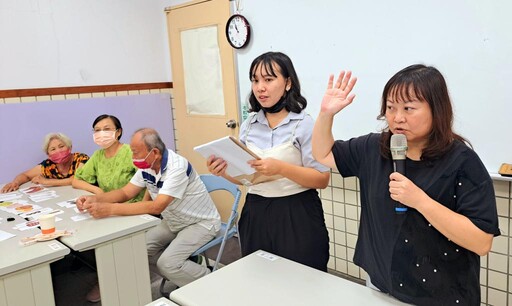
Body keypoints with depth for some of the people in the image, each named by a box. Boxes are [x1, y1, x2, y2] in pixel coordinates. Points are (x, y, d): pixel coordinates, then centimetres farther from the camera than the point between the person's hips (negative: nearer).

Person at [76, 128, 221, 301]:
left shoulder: (177, 167, -30)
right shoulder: (147, 166, -4)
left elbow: (157, 207, -37)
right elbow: (126, 192, 3)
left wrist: (110, 209, -39)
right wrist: (95, 198, -15)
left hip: (201, 222, -8)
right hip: (173, 223, 9)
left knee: (167, 262, -24)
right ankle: (181, 278, 12)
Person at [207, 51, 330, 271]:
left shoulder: (304, 124, -11)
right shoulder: (249, 125, 5)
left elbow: (322, 180, -13)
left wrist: (280, 168, -25)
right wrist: (224, 171, -9)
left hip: (297, 215, -4)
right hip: (256, 214, 5)